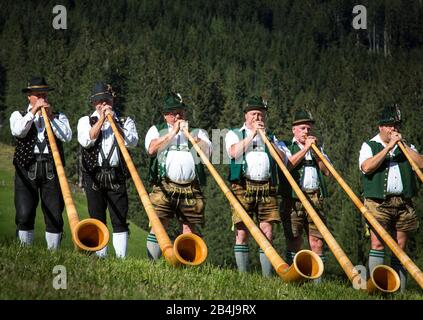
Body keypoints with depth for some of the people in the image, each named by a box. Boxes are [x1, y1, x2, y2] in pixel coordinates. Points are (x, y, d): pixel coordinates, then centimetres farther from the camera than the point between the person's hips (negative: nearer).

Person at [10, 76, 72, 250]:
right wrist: (33, 112, -7)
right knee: (24, 215, -10)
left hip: (52, 169, 1)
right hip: (27, 168, -1)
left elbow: (66, 136, 1)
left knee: (55, 215, -4)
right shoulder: (19, 115, 17)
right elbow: (17, 131, -5)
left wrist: (50, 117, -4)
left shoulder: (59, 117, 19)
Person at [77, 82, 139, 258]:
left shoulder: (125, 121, 14)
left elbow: (131, 142, -5)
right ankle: (100, 256, 5)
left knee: (120, 219, -5)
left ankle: (121, 256, -6)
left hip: (116, 176, 0)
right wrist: (101, 120, -6)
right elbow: (86, 141, -6)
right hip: (94, 176, 0)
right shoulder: (86, 121, 13)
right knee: (97, 219, 2)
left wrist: (114, 121, -7)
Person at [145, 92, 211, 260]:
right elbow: (151, 149, -4)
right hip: (164, 187, -2)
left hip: (190, 188, 2)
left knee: (189, 228, 1)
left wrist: (190, 133, -7)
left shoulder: (197, 132, 21)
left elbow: (207, 151, 2)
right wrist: (172, 133, -5)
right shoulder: (157, 130, 17)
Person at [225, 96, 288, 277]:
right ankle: (242, 275, -3)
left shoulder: (270, 137, 25)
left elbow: (283, 160, 9)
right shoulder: (234, 134, 15)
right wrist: (252, 135, -6)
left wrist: (266, 137, 3)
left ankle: (268, 276, -3)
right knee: (242, 232, -6)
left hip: (267, 188, 3)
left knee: (267, 232, -3)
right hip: (243, 187, -3)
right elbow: (233, 152, -7)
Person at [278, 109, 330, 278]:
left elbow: (327, 171, 11)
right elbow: (288, 164, -11)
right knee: (294, 240, -6)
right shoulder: (286, 146, 11)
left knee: (317, 242, -2)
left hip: (315, 199, 4)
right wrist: (305, 148, -7)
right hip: (293, 198, -3)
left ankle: (317, 280, -1)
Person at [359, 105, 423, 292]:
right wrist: (388, 148, -11)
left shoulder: (406, 147, 20)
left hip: (403, 204, 4)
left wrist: (403, 145, -2)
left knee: (400, 247, 3)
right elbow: (367, 167, -12)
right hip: (378, 203, -4)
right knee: (377, 243, -13)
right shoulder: (369, 146, 9)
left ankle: (399, 290, 4)